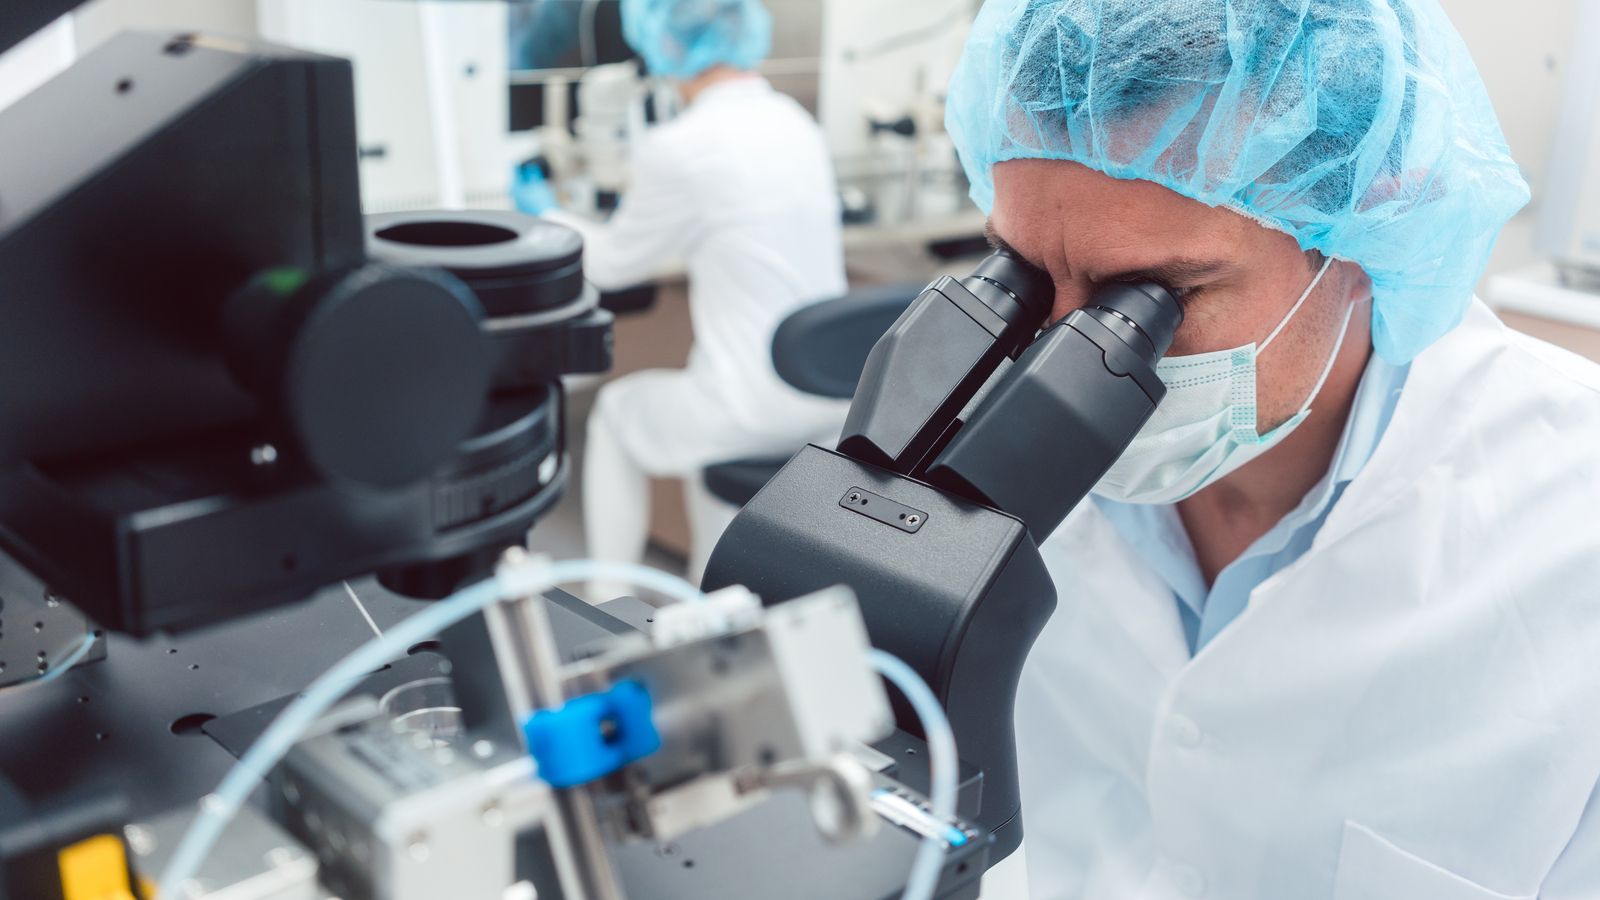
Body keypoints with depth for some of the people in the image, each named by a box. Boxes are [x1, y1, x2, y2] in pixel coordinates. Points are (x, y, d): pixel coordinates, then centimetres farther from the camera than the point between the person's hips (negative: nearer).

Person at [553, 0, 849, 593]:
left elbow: (612, 266, 1)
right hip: (830, 396, 6)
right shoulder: (796, 123, 6)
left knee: (616, 410, 23)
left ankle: (609, 605, 32)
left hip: (757, 409, -6)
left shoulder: (677, 149, -16)